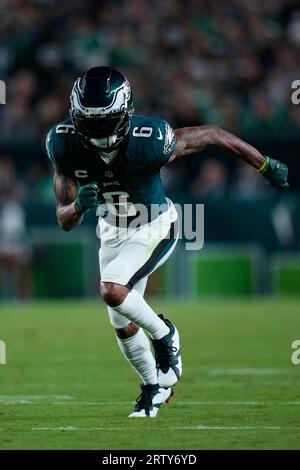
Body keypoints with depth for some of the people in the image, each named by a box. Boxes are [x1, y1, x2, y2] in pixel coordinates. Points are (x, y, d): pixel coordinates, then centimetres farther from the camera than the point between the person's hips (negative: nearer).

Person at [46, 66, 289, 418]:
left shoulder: (149, 141, -35)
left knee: (112, 290, -26)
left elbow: (213, 135, -19)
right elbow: (65, 222, -17)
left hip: (155, 227, -5)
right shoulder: (63, 143, -24)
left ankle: (163, 333, 3)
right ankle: (155, 387, 39)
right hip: (113, 229, 5)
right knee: (124, 326, 12)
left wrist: (266, 166, -8)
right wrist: (79, 206, -42)